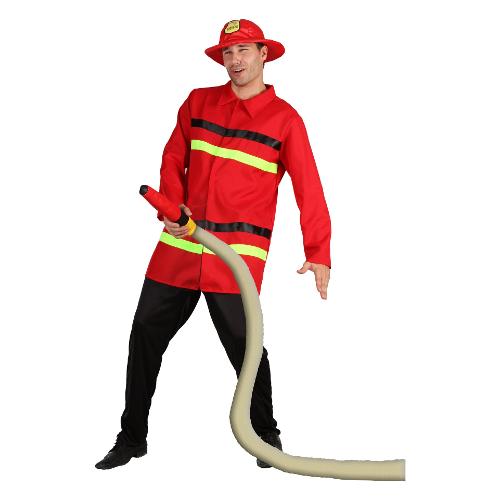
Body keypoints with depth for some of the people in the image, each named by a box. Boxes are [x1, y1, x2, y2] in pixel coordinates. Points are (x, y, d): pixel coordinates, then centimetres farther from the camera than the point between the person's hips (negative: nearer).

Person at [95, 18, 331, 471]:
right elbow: (173, 161, 13)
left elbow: (309, 190, -4)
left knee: (244, 345, -3)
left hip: (238, 254, -4)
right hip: (180, 243, 4)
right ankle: (132, 438, 21)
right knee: (146, 335, 6)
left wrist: (318, 254, -12)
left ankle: (267, 436, 22)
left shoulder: (285, 119, 1)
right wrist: (170, 206, -5)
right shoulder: (198, 102, 12)